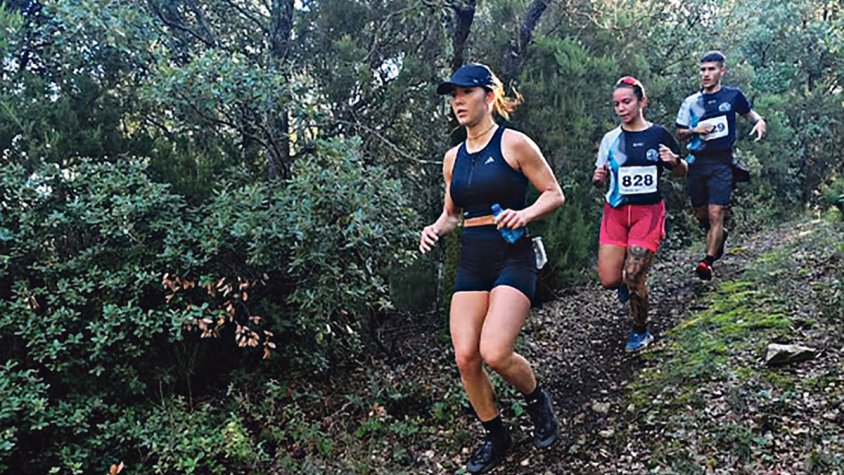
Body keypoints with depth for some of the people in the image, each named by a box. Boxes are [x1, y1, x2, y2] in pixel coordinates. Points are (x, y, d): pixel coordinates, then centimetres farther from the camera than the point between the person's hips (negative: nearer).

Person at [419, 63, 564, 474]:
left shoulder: (513, 143, -5)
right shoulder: (453, 158, 11)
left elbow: (554, 194, -1)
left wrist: (526, 213, -20)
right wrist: (435, 229, 0)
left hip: (513, 259, -5)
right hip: (471, 263, 6)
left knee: (495, 353, -18)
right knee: (465, 357, -2)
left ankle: (537, 401, 16)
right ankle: (496, 436, 21)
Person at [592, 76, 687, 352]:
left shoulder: (658, 135, -1)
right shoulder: (611, 138, 5)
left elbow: (681, 174, 7)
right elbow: (600, 180, 12)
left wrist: (674, 161, -16)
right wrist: (598, 177, -12)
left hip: (648, 212, -3)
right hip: (615, 212, 3)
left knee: (634, 279, -8)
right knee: (609, 280, -5)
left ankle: (640, 332, 17)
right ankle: (628, 283, 33)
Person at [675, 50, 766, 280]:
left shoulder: (733, 95, 4)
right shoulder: (691, 102, 8)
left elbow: (749, 113, 21)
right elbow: (680, 133, 13)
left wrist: (760, 122, -1)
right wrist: (695, 130, -8)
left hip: (721, 163, -3)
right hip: (697, 162, 3)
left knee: (715, 214, -13)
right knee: (700, 215, 11)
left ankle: (708, 261, -10)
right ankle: (720, 236, 41)